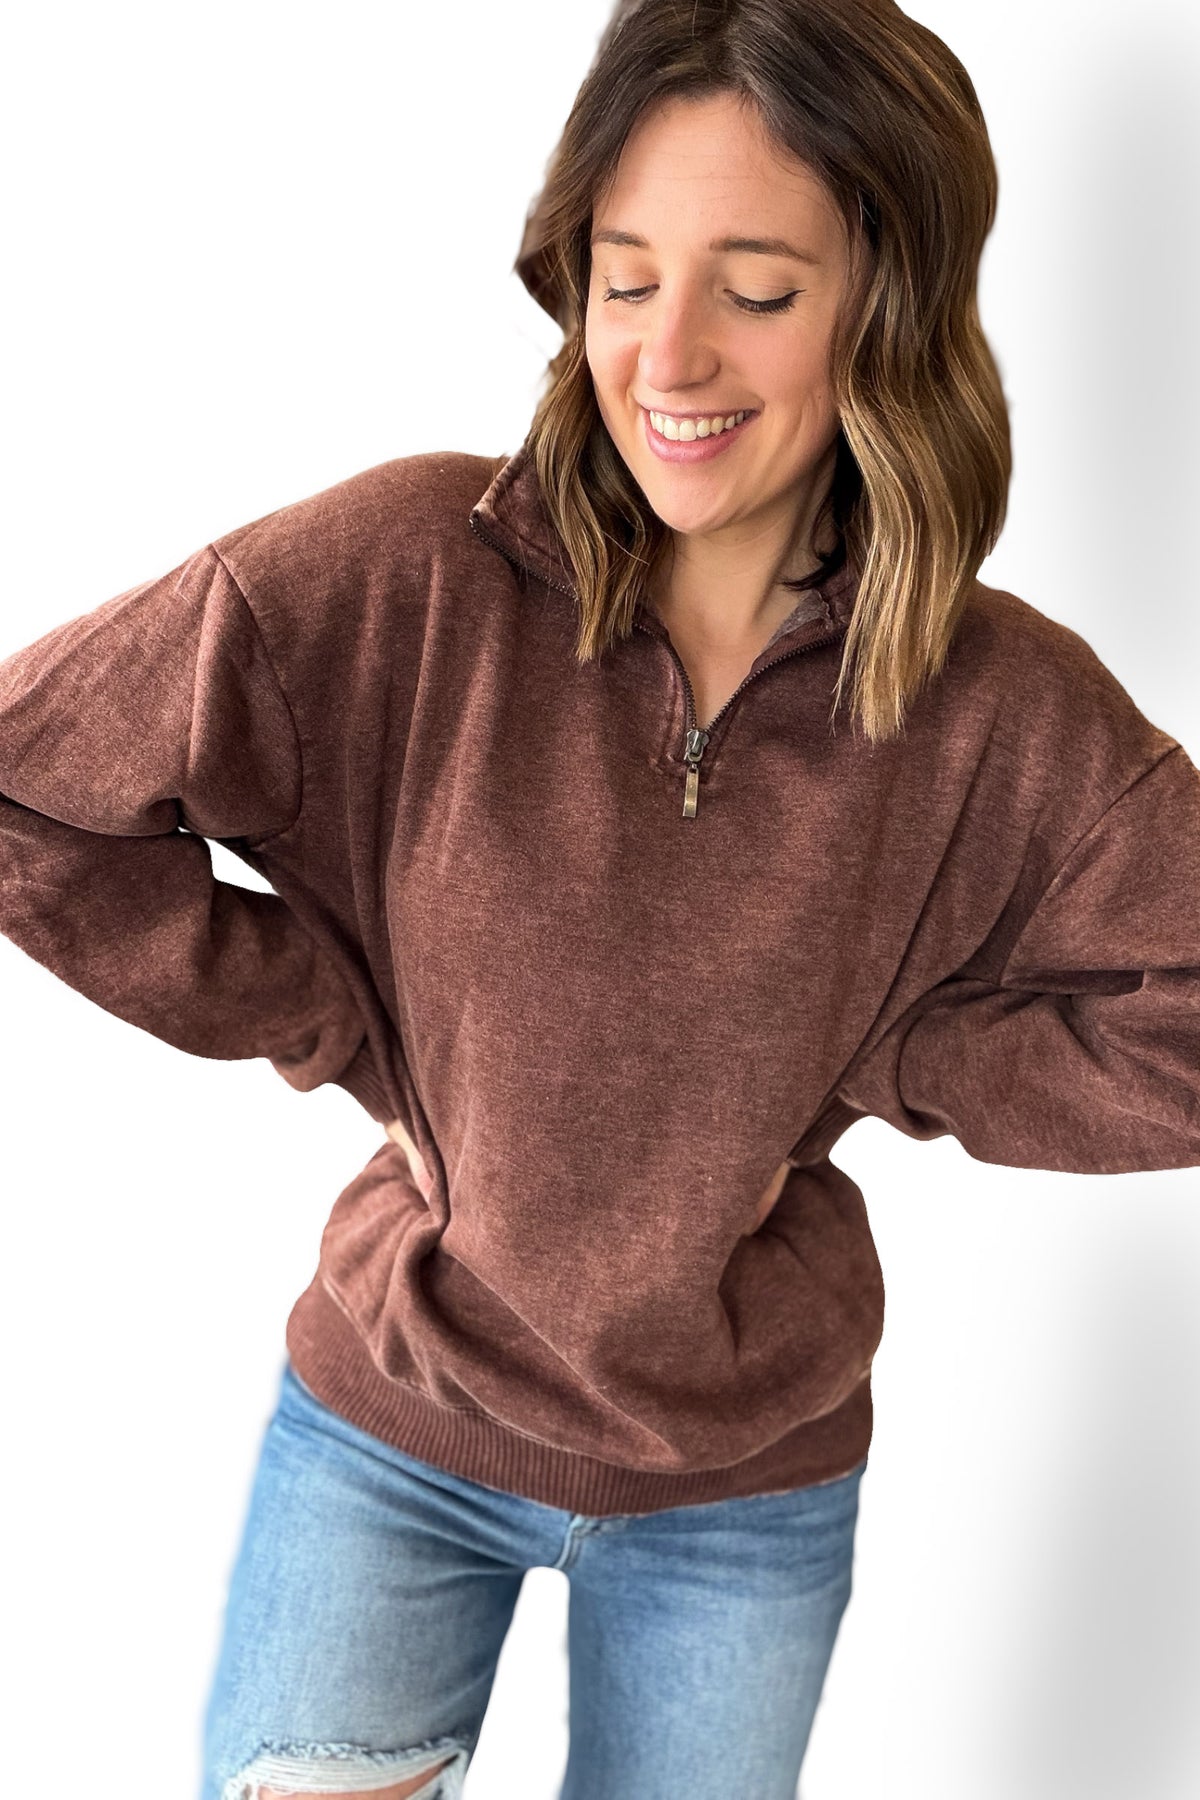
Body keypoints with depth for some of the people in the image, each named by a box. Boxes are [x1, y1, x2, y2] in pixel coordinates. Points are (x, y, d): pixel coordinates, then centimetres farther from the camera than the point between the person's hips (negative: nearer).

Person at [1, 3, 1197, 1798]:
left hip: (753, 1488, 2)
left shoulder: (1007, 713, -14)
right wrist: (341, 1027, -14)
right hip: (390, 1434, -1)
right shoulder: (404, 575, -18)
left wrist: (857, 1064, -14)